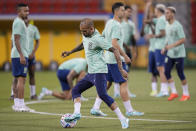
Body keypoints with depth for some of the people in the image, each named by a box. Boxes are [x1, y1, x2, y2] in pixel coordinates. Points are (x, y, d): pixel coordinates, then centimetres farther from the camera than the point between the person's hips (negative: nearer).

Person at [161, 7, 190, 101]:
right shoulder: (167, 25, 11)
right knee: (167, 72, 0)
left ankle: (186, 94, 10)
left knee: (180, 74, -2)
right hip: (170, 54, 8)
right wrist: (165, 48, 11)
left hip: (179, 54, -7)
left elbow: (183, 40, -18)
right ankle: (174, 92, 9)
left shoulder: (177, 26, -15)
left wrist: (171, 46, -24)